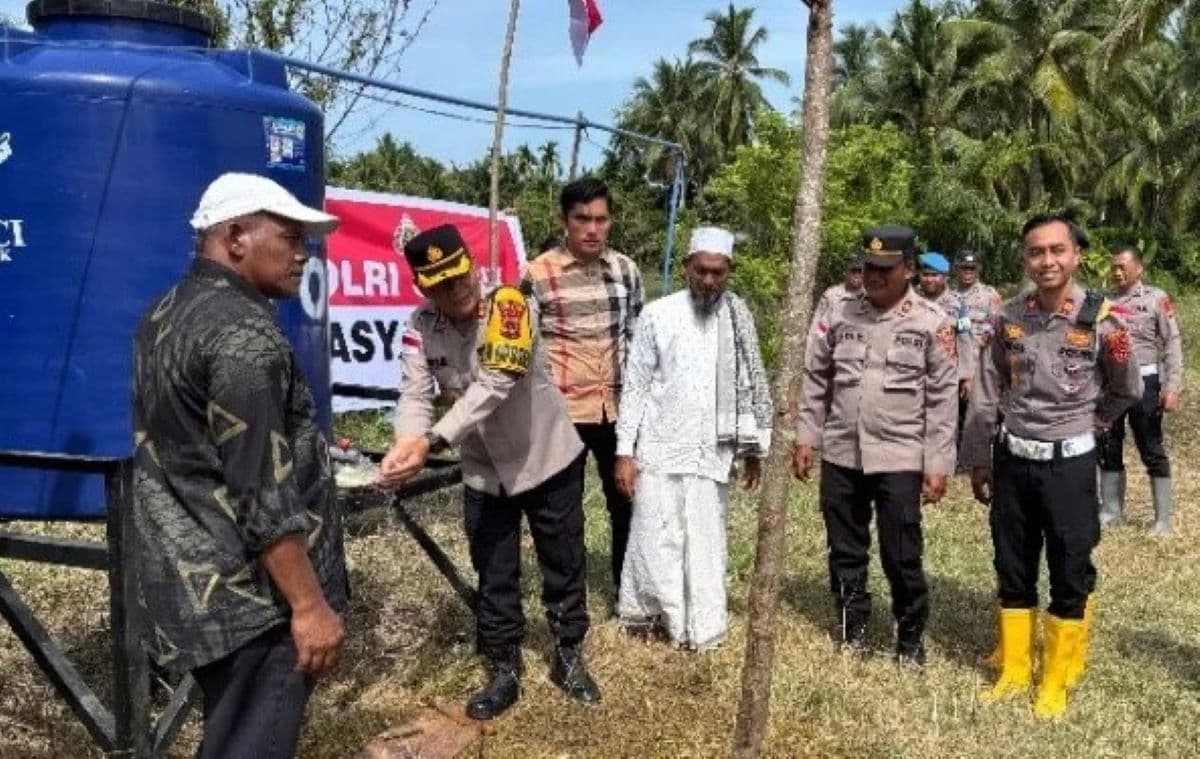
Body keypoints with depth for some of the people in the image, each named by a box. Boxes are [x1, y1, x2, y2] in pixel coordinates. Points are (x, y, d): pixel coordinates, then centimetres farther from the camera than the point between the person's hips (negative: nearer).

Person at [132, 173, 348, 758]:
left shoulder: (165, 316, 11)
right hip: (253, 597, -10)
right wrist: (310, 604, -18)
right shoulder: (243, 331, -19)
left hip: (195, 583, 10)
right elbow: (264, 494, -22)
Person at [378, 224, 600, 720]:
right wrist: (405, 443, -42)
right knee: (493, 577, 12)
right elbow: (415, 395, -20)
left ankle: (569, 659, 32)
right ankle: (504, 673, 28)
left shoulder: (510, 305, -25)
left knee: (563, 567, 12)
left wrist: (432, 442, -44)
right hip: (483, 472, 3)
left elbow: (494, 386, -35)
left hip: (548, 459, -3)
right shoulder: (419, 327, -10)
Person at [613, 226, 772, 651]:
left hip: (712, 453, 2)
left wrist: (754, 448, 9)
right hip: (659, 449, -2)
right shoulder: (658, 314, -4)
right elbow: (635, 385, -2)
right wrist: (625, 451, -5)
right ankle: (644, 612, 23)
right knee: (655, 540, 4)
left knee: (706, 547, 7)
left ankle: (701, 630, 19)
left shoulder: (739, 319, 3)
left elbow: (752, 385, 9)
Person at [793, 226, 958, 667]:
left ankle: (911, 639, 23)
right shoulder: (840, 316, 5)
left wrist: (938, 465, -8)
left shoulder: (933, 324, -4)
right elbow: (815, 379, 10)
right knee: (845, 551, 13)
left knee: (901, 557, 3)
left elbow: (943, 398, -5)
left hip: (900, 459, -3)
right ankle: (852, 630, 31)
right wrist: (806, 437, 5)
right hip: (841, 455, 4)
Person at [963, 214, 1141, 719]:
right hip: (1012, 460, 3)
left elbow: (1127, 388, 7)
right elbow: (986, 395, 5)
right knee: (1012, 571, 13)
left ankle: (1056, 682, 21)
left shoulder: (1100, 319, -9)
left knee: (1070, 575, 5)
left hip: (1069, 463, -3)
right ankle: (1014, 672, 28)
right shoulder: (1009, 318, -1)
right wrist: (978, 460, 7)